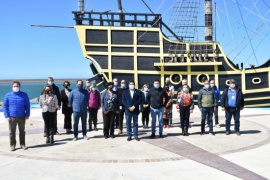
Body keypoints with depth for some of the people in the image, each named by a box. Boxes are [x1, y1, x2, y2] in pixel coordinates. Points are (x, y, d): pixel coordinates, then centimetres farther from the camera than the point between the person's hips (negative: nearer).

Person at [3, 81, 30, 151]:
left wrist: (27, 115, -2)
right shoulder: (8, 95, 0)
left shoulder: (24, 95, 1)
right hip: (12, 117, 0)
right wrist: (7, 116, -6)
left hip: (22, 117, 1)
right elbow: (5, 106, 2)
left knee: (22, 131, 10)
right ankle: (12, 145, 17)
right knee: (12, 132, 7)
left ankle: (22, 144, 21)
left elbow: (27, 106, 4)